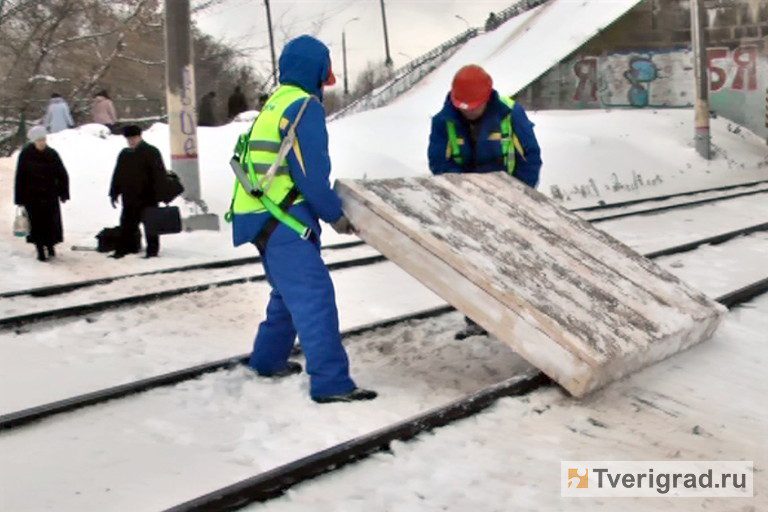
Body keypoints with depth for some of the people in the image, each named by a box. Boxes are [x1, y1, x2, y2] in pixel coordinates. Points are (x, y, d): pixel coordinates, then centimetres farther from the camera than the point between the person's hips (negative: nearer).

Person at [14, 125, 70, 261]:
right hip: (32, 195, -2)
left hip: (50, 195, 2)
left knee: (51, 221, 3)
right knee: (37, 223, 0)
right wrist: (20, 198, -5)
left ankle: (50, 245, 25)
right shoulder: (26, 154, -6)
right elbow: (20, 177, -4)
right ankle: (40, 250, 10)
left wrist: (63, 194, 1)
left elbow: (62, 175, 4)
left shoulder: (52, 154, -2)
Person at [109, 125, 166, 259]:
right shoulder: (124, 154, 13)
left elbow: (159, 174, -10)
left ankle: (152, 249, 9)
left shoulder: (151, 152, -6)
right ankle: (123, 249, 12)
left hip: (147, 197, -5)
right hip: (129, 197, 6)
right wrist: (114, 193, 15)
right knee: (127, 224, 7)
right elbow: (117, 175, 19)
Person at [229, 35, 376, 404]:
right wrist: (334, 214, -4)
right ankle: (331, 382, -14)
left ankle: (268, 359, 33)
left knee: (290, 290, 23)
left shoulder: (275, 104, 17)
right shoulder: (305, 106, -12)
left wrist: (325, 208, 14)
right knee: (313, 294, -12)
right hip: (282, 218, -10)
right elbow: (311, 173, -17)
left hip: (263, 215, 10)